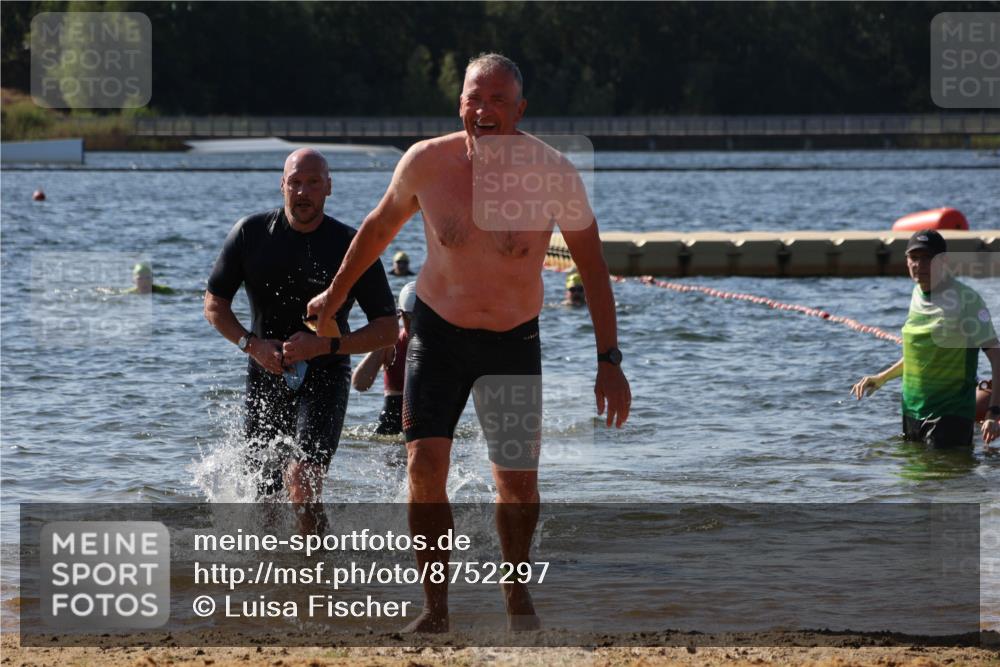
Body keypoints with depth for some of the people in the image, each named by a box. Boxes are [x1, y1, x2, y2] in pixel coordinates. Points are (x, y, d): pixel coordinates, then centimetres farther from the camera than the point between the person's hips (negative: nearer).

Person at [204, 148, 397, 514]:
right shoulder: (251, 233, -2)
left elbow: (387, 329, -5)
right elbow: (214, 305, 5)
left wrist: (326, 345, -19)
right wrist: (253, 344, -13)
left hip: (324, 377, -3)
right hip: (265, 376, 3)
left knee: (302, 478, -24)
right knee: (266, 492, 9)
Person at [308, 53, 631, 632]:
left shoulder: (555, 175, -18)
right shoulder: (427, 162, -14)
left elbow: (593, 268, -8)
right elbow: (380, 227, 6)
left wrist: (609, 359, -11)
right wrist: (335, 295, 17)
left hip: (515, 341, 0)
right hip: (439, 330, 0)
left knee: (519, 482, 1)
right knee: (424, 467, -13)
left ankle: (516, 590, 28)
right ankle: (436, 609, -2)